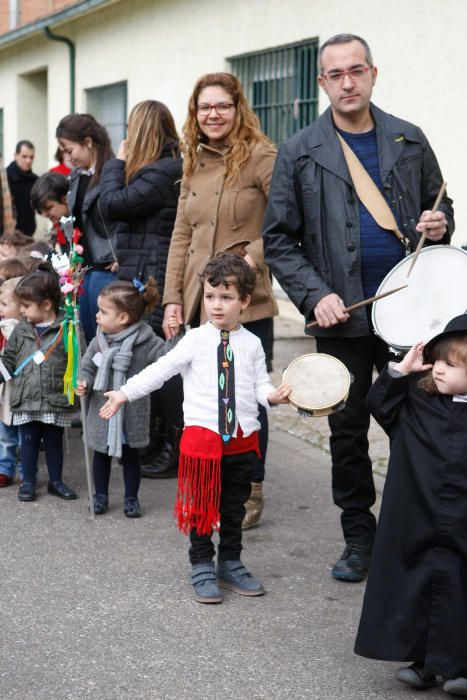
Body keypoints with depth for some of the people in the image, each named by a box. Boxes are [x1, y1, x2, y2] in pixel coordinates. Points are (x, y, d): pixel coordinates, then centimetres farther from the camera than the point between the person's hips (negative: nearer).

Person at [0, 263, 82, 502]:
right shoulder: (20, 330, 5)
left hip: (56, 401, -3)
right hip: (25, 400, 3)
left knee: (54, 442, 11)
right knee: (28, 441, 10)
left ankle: (56, 481, 26)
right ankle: (28, 482, 23)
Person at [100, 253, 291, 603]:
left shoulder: (251, 344, 4)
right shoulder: (196, 340, -3)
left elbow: (260, 383, 4)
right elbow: (160, 370, -5)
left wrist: (273, 395, -19)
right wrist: (124, 394, -11)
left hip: (242, 438, 3)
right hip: (203, 434, -2)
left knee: (234, 506, 14)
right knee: (201, 505, 5)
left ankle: (231, 564, 29)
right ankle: (202, 568, 18)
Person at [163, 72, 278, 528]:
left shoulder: (259, 157, -7)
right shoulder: (193, 164, 13)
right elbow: (181, 236, 13)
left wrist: (255, 255, -20)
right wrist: (173, 297, 7)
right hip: (200, 300, 6)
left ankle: (250, 494, 16)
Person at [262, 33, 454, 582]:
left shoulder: (410, 141, 7)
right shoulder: (299, 154, 1)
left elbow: (441, 205, 17)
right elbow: (278, 240, 0)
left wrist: (439, 227, -7)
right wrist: (316, 296, -13)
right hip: (341, 316, -1)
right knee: (348, 430, 8)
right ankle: (358, 536, 22)